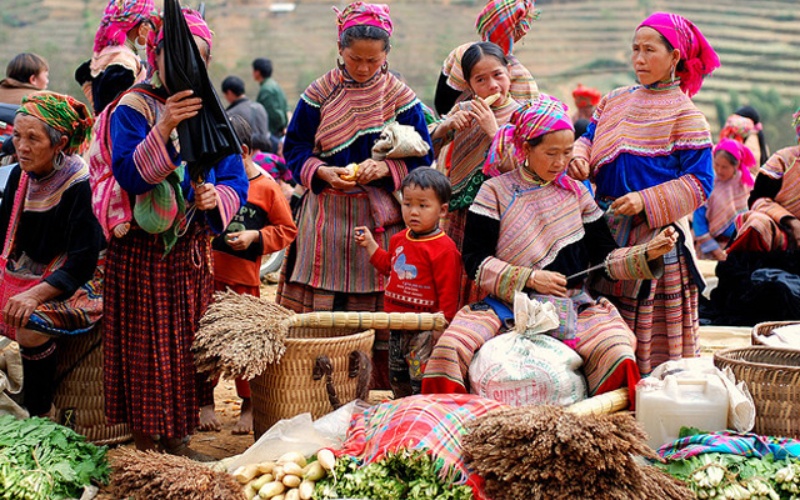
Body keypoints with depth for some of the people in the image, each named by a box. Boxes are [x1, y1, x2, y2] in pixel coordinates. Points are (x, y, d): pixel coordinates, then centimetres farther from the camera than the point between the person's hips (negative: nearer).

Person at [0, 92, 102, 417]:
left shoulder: (80, 186, -18)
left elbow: (81, 266, -20)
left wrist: (36, 294, -32)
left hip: (76, 285, -7)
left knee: (30, 326, -32)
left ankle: (40, 415, -15)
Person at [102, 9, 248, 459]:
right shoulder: (134, 110, -8)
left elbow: (237, 183, 5)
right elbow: (128, 174, -21)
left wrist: (216, 197, -17)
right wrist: (164, 128, -32)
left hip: (193, 252, 5)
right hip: (143, 250, -5)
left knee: (187, 346, 11)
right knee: (147, 350, 1)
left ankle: (178, 442, 22)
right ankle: (146, 450, 11)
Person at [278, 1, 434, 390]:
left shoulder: (401, 98, 1)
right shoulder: (319, 94, 2)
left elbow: (422, 158, 4)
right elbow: (295, 148, 6)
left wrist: (385, 168, -15)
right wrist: (321, 172, -13)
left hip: (382, 219, 0)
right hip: (328, 216, 0)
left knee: (381, 308, 0)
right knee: (321, 308, -1)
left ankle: (383, 389, 9)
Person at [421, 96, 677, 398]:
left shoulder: (575, 193, 14)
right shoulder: (495, 192, 4)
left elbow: (605, 256, 12)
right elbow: (475, 260, -3)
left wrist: (648, 252, -5)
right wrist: (529, 277, -13)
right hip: (506, 305, -2)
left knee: (615, 350, -29)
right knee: (451, 346, -28)